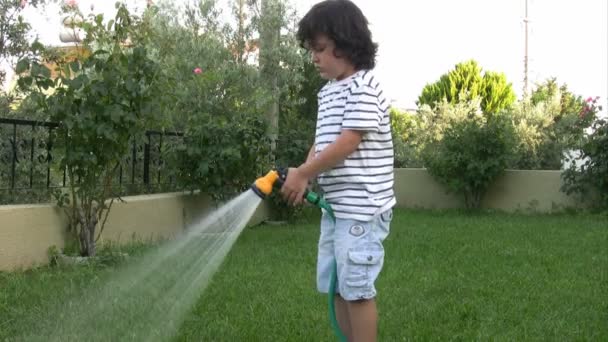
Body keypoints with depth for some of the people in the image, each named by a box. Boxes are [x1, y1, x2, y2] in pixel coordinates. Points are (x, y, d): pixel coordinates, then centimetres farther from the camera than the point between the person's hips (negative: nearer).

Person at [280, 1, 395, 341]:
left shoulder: (364, 87, -13)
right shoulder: (327, 93, 14)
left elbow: (348, 143, -19)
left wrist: (302, 173, -12)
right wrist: (303, 178, -2)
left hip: (361, 208, -9)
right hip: (335, 206, 9)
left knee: (357, 289, -3)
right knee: (338, 288, 15)